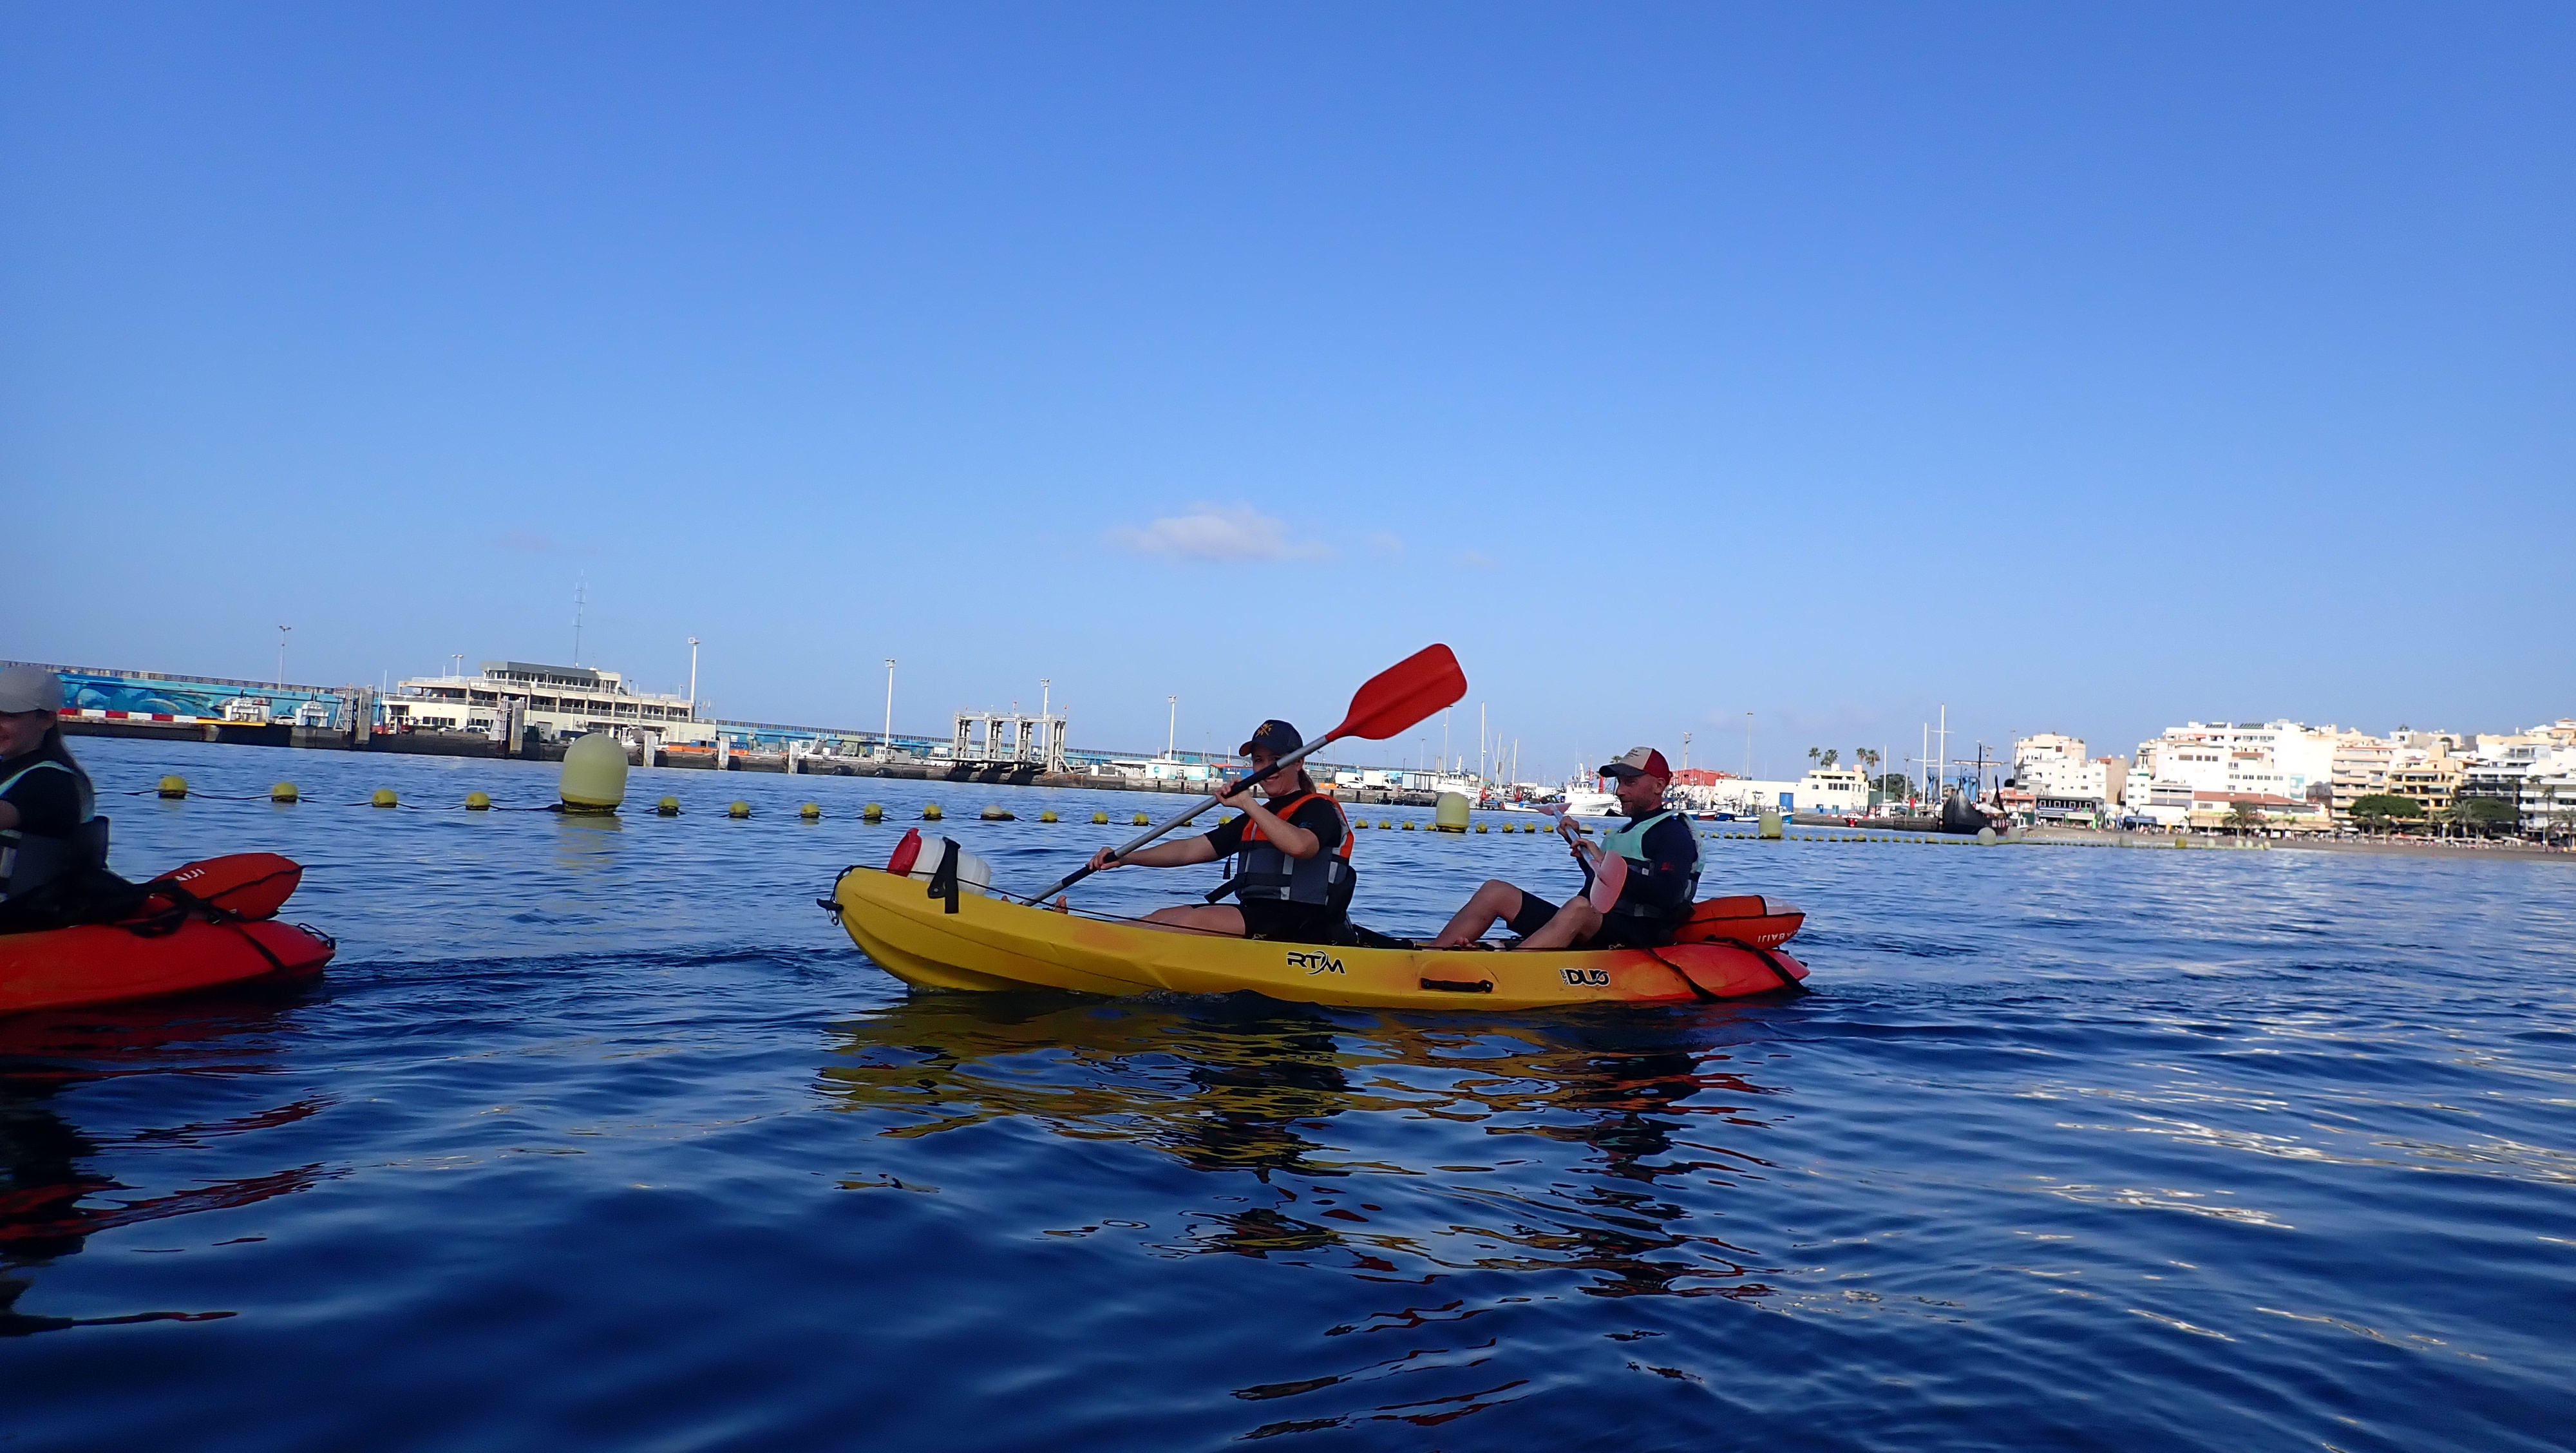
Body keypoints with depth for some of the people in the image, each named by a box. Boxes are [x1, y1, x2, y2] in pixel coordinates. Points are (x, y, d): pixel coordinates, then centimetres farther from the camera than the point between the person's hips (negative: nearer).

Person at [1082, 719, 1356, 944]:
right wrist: (1123, 858, 3)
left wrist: (1248, 804, -23)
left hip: (1302, 925, -9)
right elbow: (1191, 849, 14)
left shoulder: (1320, 809, -2)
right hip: (1258, 916, 9)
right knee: (1162, 918, -4)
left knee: (1196, 919, -26)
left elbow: (1299, 846, -28)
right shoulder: (1253, 820, 22)